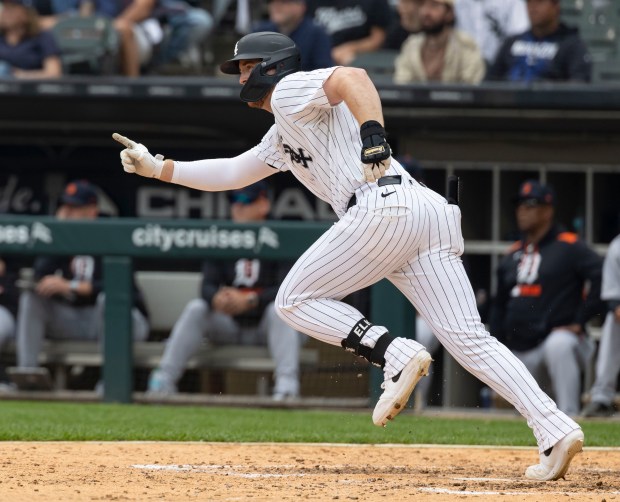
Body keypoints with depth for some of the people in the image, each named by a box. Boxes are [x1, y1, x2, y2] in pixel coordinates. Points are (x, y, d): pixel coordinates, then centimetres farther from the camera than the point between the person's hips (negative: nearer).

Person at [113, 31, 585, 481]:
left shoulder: (290, 89, 10)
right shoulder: (282, 136, 37)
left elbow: (352, 77, -11)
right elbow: (231, 173, 48)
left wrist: (373, 134, -26)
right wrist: (158, 167, 45)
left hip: (383, 207, -9)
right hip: (432, 212, 9)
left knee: (295, 299, 6)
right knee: (470, 339, -3)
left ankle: (395, 354, -13)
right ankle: (556, 430, -20)